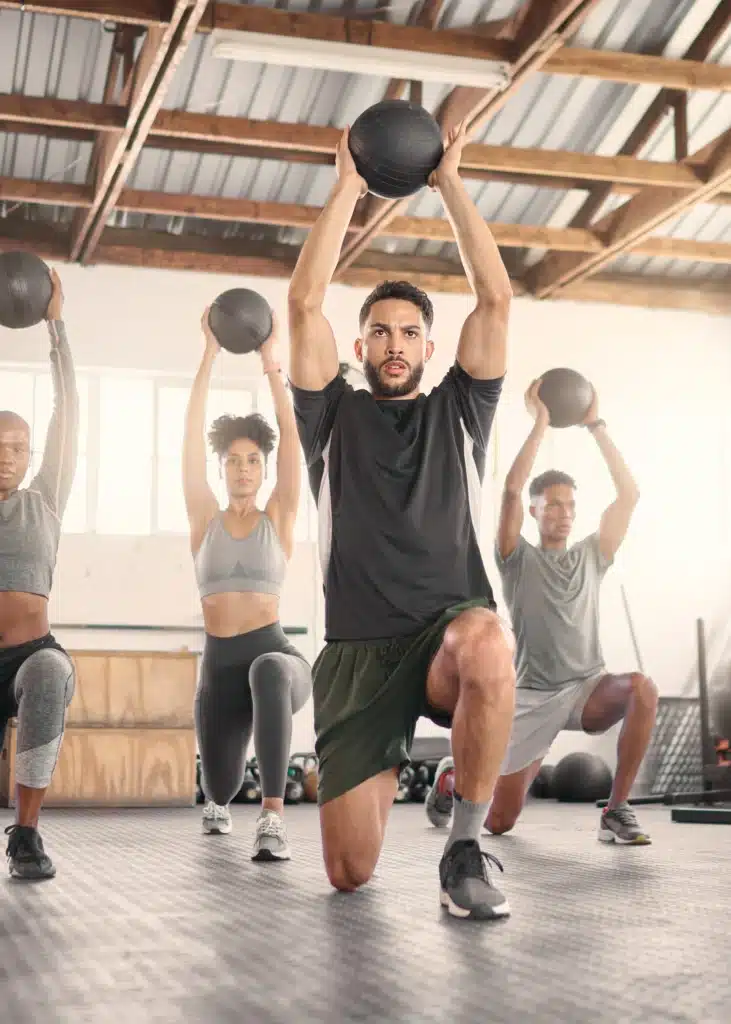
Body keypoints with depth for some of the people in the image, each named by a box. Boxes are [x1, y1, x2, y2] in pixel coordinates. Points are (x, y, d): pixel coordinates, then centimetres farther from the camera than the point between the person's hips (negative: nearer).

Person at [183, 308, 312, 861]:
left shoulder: (279, 519, 4)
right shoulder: (204, 519, 7)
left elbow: (291, 436, -4)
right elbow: (192, 434, 1)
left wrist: (271, 362, -7)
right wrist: (211, 353, -1)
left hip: (273, 652, -3)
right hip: (218, 664, 3)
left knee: (269, 670, -41)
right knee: (222, 785, 8)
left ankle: (273, 818, -40)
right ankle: (218, 799, 52)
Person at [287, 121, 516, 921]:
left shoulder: (458, 411, 14)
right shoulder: (335, 417, 13)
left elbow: (495, 298, 4)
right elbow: (303, 303, 2)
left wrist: (450, 185, 7)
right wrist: (348, 188, 5)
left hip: (451, 630, -1)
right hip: (358, 650, 1)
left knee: (486, 643, -42)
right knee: (348, 873, -2)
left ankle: (466, 849, -22)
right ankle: (382, 768, 36)